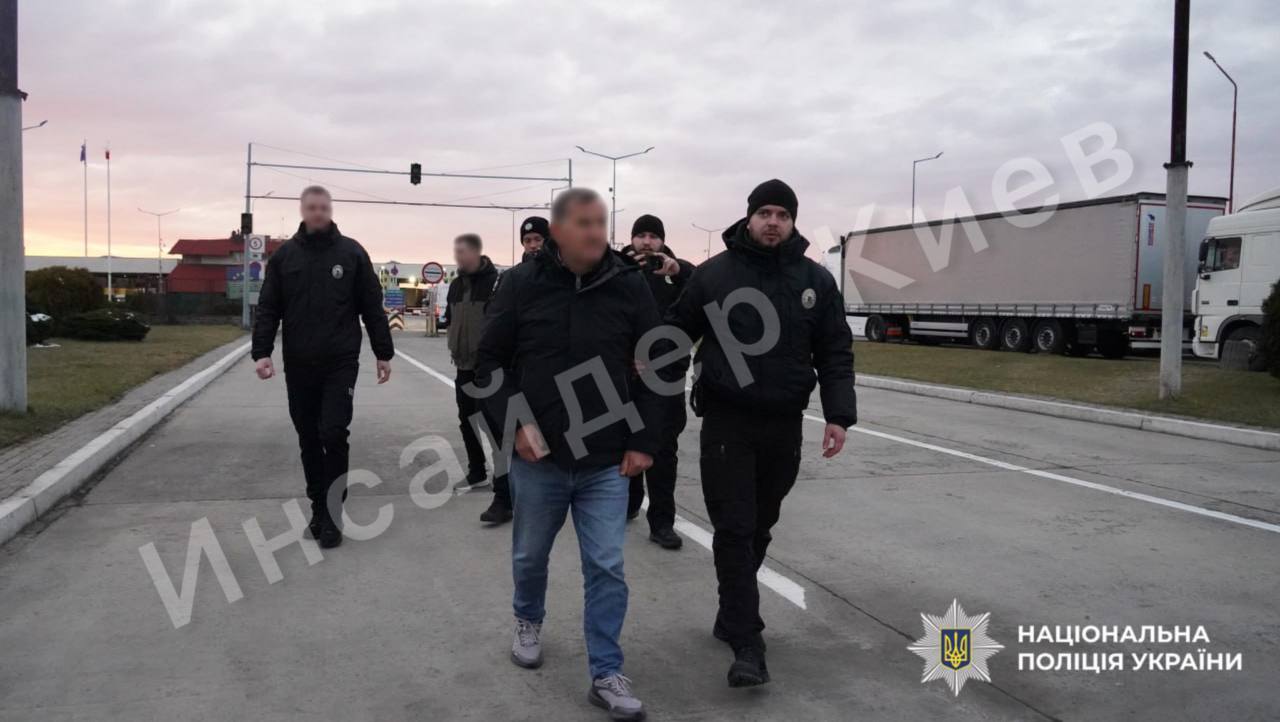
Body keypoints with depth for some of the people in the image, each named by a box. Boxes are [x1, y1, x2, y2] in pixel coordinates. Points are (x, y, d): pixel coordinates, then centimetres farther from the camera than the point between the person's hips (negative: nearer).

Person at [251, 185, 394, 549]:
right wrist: (261, 352, -7)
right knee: (309, 442, 10)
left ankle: (332, 515, 2)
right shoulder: (284, 255, 6)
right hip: (298, 366, 3)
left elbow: (372, 307, 2)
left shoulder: (351, 253, 1)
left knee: (334, 437, -8)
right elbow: (267, 309, 4)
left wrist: (383, 353, 1)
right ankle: (319, 509, 22)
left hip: (341, 364, -3)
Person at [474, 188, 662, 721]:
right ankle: (529, 623, 48)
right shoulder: (521, 284, -5)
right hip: (537, 457, 1)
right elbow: (490, 361, 0)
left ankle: (606, 675, 14)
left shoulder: (630, 287, -4)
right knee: (530, 555, 19)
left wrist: (643, 443, -3)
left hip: (608, 462, 0)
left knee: (606, 568, 1)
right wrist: (513, 423, -11)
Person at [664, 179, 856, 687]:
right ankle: (747, 641, 0)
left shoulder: (816, 281, 3)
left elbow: (835, 354, 4)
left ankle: (733, 614, 34)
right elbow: (677, 332, 5)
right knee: (734, 530, -5)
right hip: (725, 422, -2)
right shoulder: (714, 273, -2)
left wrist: (838, 415, -6)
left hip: (784, 425, 3)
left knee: (759, 528, 15)